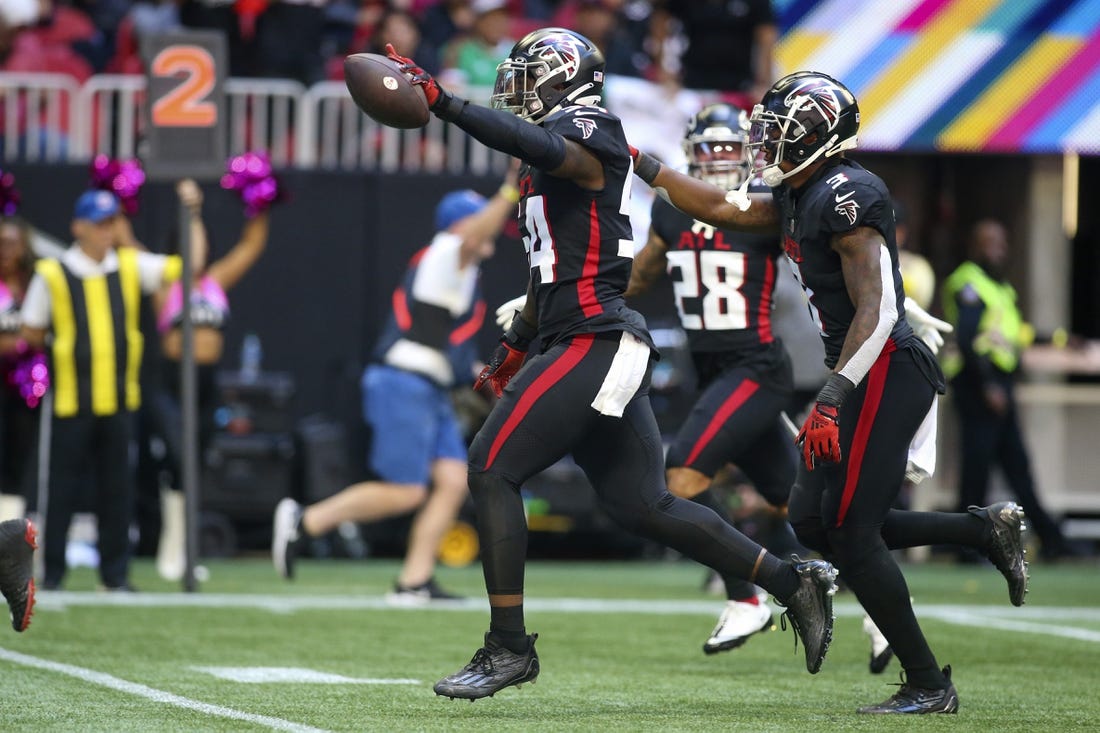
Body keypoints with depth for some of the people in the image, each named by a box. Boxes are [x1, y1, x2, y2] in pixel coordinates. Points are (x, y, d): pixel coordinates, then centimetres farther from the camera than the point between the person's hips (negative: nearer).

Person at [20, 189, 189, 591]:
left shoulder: (131, 267, 7)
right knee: (65, 489, 1)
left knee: (116, 489, 6)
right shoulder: (52, 274, -3)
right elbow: (31, 334, 6)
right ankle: (52, 572, 9)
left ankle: (116, 573, 12)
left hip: (119, 399, 3)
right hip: (72, 402, -3)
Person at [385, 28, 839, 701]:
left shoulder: (586, 136, -8)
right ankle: (793, 582, 14)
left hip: (592, 342, -10)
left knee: (492, 469, -10)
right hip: (593, 347, 10)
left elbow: (537, 145, -33)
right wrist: (515, 347, 35)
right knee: (642, 505, 10)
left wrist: (442, 102, -41)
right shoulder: (554, 155, 22)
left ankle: (509, 647, -8)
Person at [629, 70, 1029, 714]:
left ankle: (929, 685, 0)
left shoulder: (846, 196, -16)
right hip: (867, 377, 10)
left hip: (888, 373, -10)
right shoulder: (796, 198, 13)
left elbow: (876, 309, -22)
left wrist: (832, 397, -27)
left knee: (850, 534, -8)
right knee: (813, 522, 10)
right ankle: (986, 529, 14)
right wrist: (642, 166, 26)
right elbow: (719, 208, 28)